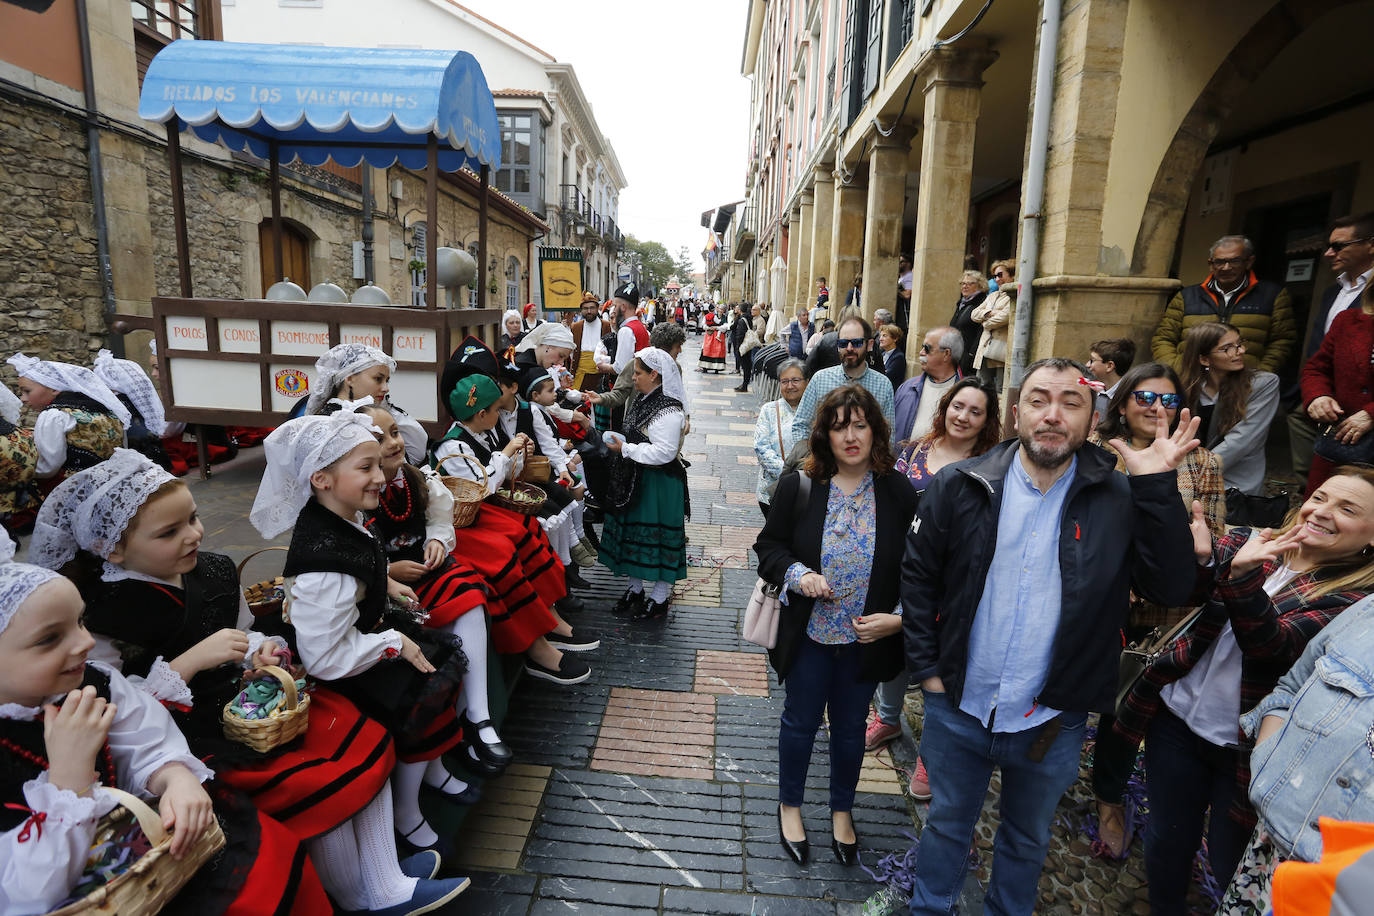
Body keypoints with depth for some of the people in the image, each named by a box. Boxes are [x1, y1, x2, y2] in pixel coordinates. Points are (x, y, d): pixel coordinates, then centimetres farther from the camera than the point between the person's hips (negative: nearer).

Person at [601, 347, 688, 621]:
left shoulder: (669, 410, -21)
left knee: (657, 534, 1)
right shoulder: (642, 399, 9)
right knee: (633, 530, 17)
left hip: (659, 484, -10)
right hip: (636, 479, 10)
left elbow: (664, 452, -27)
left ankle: (660, 599, 17)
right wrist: (621, 445, 6)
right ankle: (636, 589, 33)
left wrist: (626, 449, -22)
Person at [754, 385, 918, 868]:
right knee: (800, 722, 17)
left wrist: (899, 618, -14)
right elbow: (769, 547, -2)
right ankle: (790, 805, 43)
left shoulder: (898, 493, -9)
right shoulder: (798, 486, -10)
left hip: (867, 640, 1)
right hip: (809, 634, -1)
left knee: (850, 727, 20)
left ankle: (842, 809, 46)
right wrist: (798, 574, -20)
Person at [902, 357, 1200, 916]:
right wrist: (927, 669, -4)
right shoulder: (962, 486, -9)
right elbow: (919, 576, -3)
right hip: (958, 708, 0)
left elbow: (1170, 588, -15)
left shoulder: (1121, 501, -9)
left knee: (1028, 838, 25)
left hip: (1051, 722, 0)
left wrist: (1158, 487, -22)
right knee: (947, 823, 22)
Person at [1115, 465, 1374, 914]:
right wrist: (1201, 561, -35)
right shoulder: (1247, 543, -1)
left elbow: (1272, 644, -27)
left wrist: (1244, 574, -42)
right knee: (1167, 838, 18)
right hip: (1176, 720, 3)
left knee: (1231, 864, 11)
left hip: (1246, 747, -3)